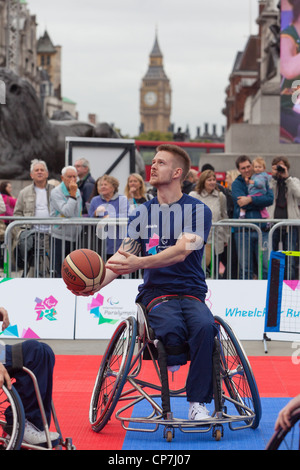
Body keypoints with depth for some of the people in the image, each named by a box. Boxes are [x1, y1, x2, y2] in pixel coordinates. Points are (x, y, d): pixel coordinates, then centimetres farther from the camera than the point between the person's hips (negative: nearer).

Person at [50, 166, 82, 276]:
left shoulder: (77, 191, 12)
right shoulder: (56, 192, -10)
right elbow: (67, 212, -21)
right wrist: (72, 195, -19)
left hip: (75, 237, 6)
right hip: (61, 237, -6)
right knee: (60, 270, -6)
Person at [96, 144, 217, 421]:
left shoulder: (198, 211, 1)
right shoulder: (142, 213, 13)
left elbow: (181, 251, -15)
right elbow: (122, 255, 7)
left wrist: (140, 262, -31)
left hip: (191, 292, -1)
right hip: (156, 292, 1)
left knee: (205, 327, -34)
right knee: (172, 329, -33)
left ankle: (198, 404, -22)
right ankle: (174, 360, 3)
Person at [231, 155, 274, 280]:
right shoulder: (237, 184, 8)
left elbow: (270, 199, -4)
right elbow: (242, 203, -8)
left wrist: (251, 199, -13)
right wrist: (260, 201, -4)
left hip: (262, 229, 1)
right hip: (243, 231, -1)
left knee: (267, 268, -3)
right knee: (245, 270, 2)